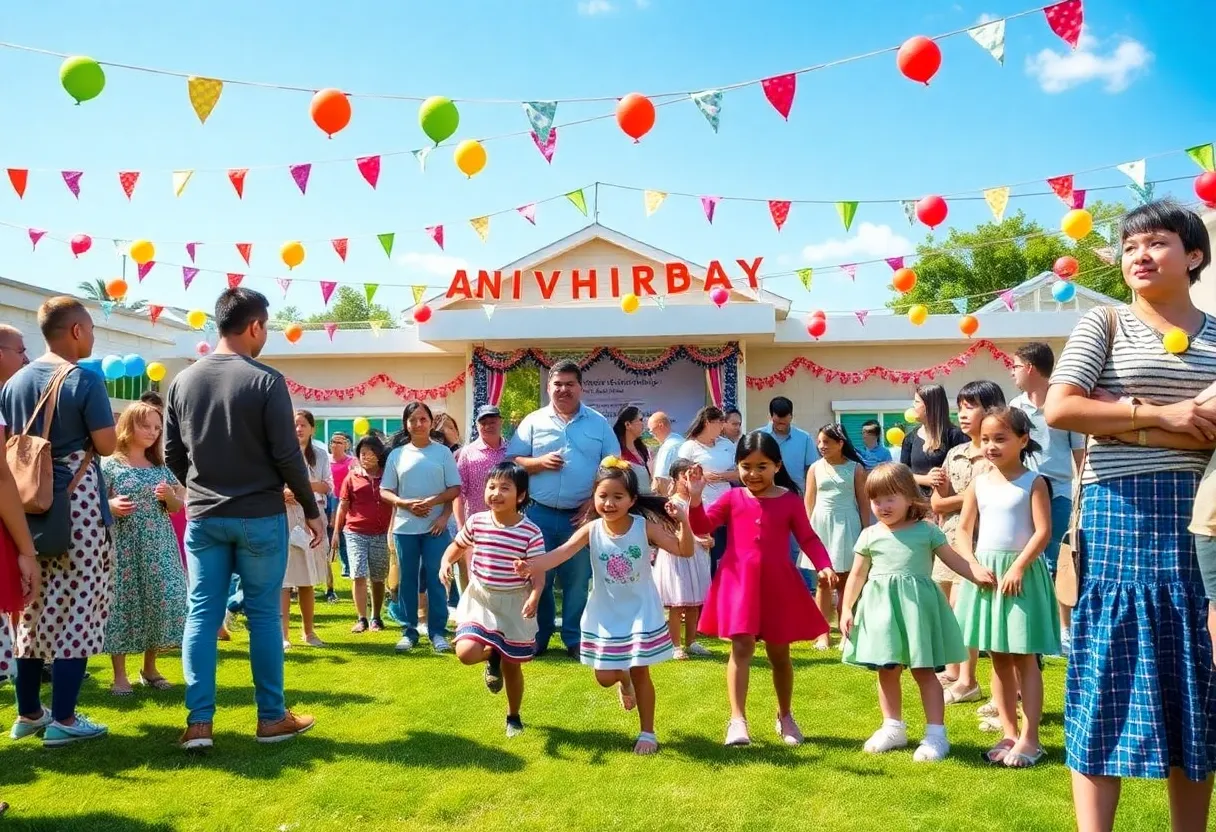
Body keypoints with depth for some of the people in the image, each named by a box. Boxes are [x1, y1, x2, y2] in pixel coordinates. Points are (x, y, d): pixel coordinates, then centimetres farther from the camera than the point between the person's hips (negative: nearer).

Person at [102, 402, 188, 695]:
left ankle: (150, 668, 18)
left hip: (158, 547, 4)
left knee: (161, 601, 1)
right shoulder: (110, 465, -1)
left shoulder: (161, 467, 11)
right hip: (122, 547, -4)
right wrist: (111, 506, -20)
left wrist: (169, 496, -5)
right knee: (122, 603, -2)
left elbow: (178, 507, 16)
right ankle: (120, 674, 9)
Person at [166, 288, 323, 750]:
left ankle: (198, 722, 7)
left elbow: (172, 455, 10)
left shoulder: (183, 381, 4)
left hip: (203, 517, 4)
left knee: (201, 615, 7)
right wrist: (312, 510, -1)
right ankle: (272, 718, 13)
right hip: (260, 517, -4)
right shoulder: (266, 381, -12)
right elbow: (287, 455, -12)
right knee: (263, 615, 5)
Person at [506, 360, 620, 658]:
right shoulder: (534, 421, 5)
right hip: (539, 514, 0)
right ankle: (536, 638, 19)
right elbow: (512, 461, 4)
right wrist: (540, 462, -14)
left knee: (578, 581, 6)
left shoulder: (599, 424, 6)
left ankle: (575, 640, 17)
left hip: (581, 516, 0)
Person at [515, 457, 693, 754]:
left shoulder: (645, 527, -14)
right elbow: (563, 552, -22)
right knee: (605, 677, 7)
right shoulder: (592, 529, -12)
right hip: (605, 615, 2)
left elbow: (685, 551, -14)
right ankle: (624, 680, 45)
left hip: (640, 612, -2)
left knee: (640, 672, 2)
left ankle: (647, 733, 21)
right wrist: (533, 565, -39)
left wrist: (683, 521, -31)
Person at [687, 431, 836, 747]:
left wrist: (824, 565, -13)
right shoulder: (732, 498, 4)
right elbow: (702, 527, 0)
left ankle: (785, 716, 31)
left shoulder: (790, 501, 2)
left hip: (778, 584, 1)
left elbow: (808, 538, 2)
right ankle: (737, 720, -9)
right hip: (739, 582, -1)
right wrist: (695, 499, -16)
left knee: (779, 652, 12)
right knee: (742, 646, -12)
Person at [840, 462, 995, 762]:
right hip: (880, 607, 3)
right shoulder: (869, 535, 6)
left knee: (923, 670, 0)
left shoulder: (927, 530, 1)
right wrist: (846, 609, 4)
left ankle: (936, 734, 7)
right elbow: (857, 575, 9)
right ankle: (893, 728, 25)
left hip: (916, 605, -3)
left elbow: (954, 558, 2)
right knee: (887, 670, 11)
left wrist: (980, 573, -15)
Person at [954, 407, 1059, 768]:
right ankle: (1009, 734, 19)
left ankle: (1029, 739, 5)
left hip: (1021, 572, -5)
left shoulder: (1033, 482, -5)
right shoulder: (979, 483, 8)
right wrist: (973, 565, -8)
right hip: (985, 571, 5)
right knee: (998, 659, 10)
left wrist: (1018, 567, -20)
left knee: (1024, 658, -1)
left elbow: (1043, 531, -12)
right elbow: (963, 530, 7)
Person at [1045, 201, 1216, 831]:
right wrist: (1159, 414, -10)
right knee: (1109, 677, -3)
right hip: (1120, 513, -3)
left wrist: (1121, 417, -11)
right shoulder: (1104, 324, 5)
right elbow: (1059, 409, -8)